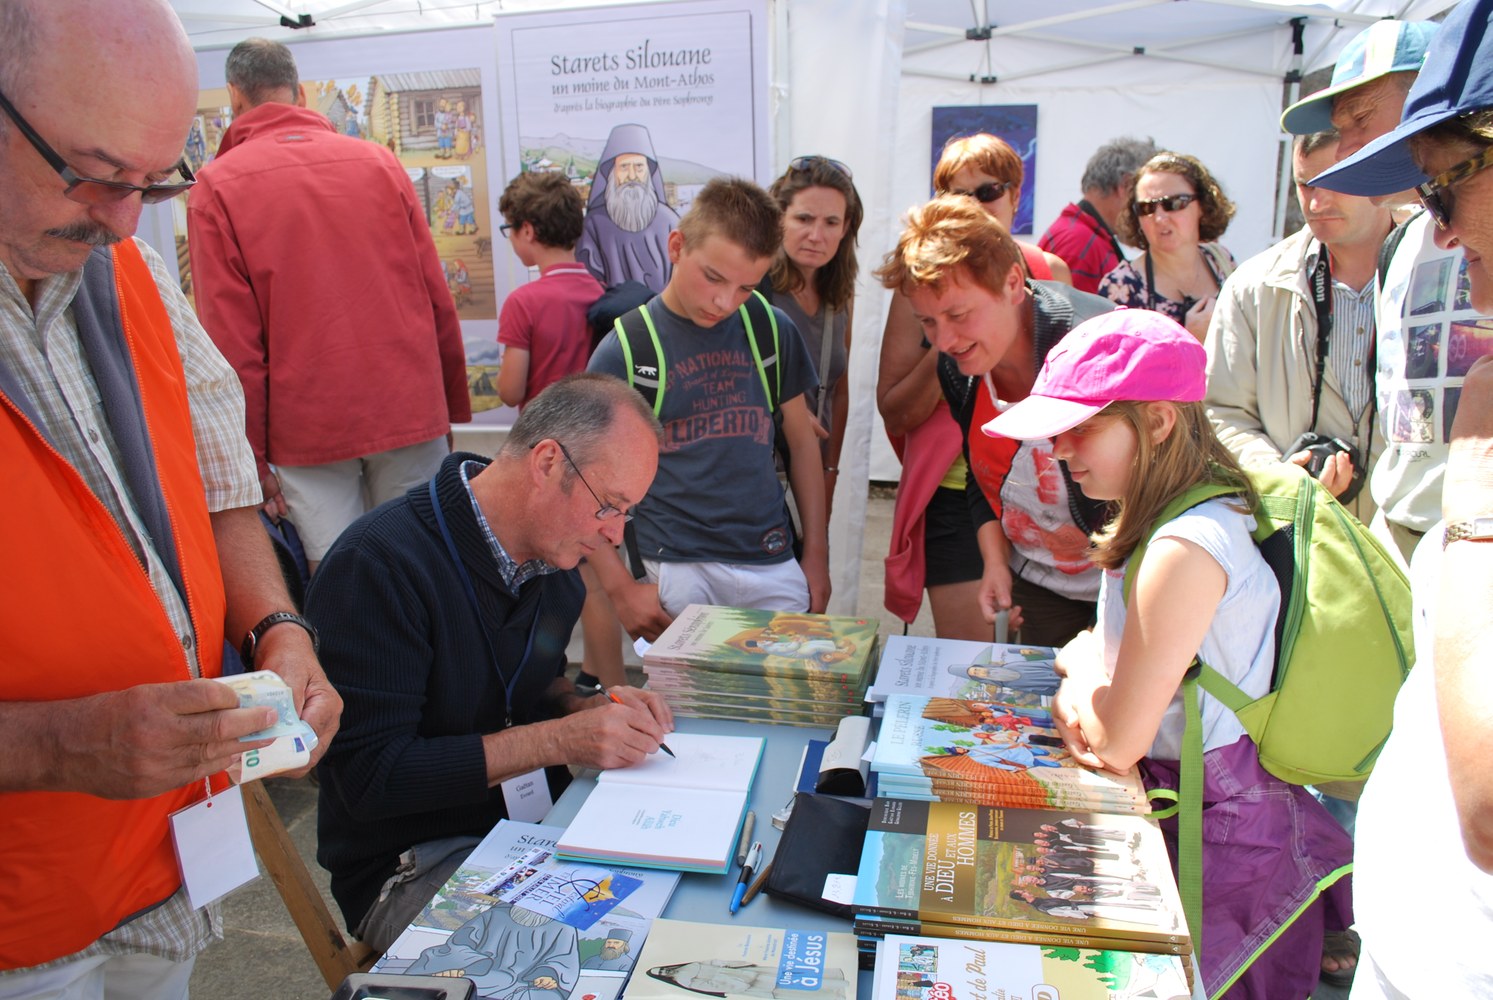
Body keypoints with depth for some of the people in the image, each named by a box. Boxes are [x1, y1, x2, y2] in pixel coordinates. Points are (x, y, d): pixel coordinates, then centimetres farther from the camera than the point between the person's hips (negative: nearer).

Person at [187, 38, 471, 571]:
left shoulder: (216, 187, -2)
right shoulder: (378, 161, 6)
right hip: (410, 412, 3)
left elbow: (232, 343, -6)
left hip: (307, 425, -2)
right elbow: (438, 300, 5)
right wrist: (451, 409, 14)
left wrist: (251, 459, 1)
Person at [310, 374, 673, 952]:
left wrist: (589, 710, -3)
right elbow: (371, 777, -23)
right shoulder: (379, 564, -21)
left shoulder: (553, 555, 3)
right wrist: (559, 740, -25)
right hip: (414, 864, -7)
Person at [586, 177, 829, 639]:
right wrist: (621, 587, -8)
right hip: (675, 571, -3)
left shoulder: (773, 331, 5)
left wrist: (816, 554, 11)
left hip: (772, 566, 3)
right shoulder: (625, 348, -4)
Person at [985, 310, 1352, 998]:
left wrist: (1081, 666, -5)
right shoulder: (1156, 518, 1)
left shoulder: (1186, 549, -30)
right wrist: (1081, 693, -11)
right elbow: (1107, 650, 11)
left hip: (1222, 848, -8)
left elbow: (1116, 744, -25)